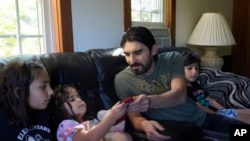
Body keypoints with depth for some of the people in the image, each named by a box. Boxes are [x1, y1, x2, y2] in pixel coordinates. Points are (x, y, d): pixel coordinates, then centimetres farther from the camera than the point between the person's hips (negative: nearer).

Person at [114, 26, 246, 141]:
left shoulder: (172, 59, -5)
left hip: (202, 119, 4)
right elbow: (135, 118, -8)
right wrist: (145, 124, -34)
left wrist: (150, 101, -41)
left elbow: (180, 95, -20)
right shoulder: (122, 79, -9)